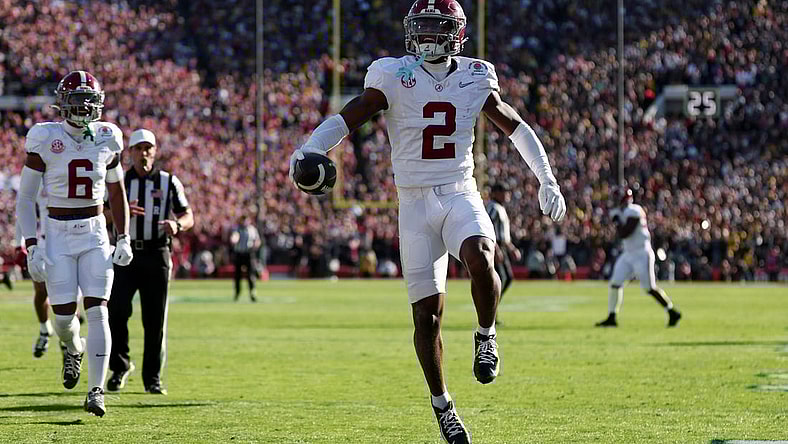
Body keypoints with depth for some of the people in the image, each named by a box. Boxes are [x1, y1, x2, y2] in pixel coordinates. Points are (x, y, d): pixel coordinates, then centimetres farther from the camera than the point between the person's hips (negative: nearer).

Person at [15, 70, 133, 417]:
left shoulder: (107, 139, 0)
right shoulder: (44, 140, -8)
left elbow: (117, 192, 15)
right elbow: (25, 198, -4)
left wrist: (124, 239, 10)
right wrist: (31, 247, -11)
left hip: (95, 235, 1)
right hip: (58, 235, -1)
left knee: (97, 311, -10)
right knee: (63, 314, -3)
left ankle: (96, 391, -6)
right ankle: (73, 349, 34)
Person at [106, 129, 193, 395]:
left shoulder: (168, 182, 6)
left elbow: (188, 216, 7)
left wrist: (176, 224, -17)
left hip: (156, 255, 0)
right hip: (125, 254, 0)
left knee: (155, 320, 0)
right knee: (116, 313, -11)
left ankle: (152, 378, 9)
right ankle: (120, 366, 9)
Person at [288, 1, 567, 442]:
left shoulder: (475, 78, 3)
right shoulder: (394, 76, -4)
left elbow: (516, 127, 15)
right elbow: (348, 118, -13)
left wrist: (548, 180, 14)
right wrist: (308, 150, -31)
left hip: (460, 195, 0)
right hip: (416, 203, 0)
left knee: (479, 258, -33)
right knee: (427, 313, -1)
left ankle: (486, 336, -7)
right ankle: (442, 404, 16)